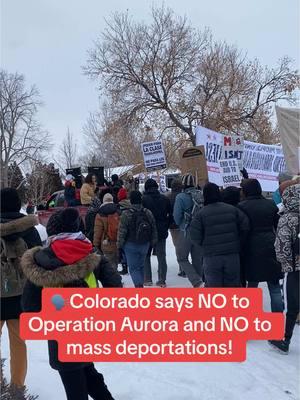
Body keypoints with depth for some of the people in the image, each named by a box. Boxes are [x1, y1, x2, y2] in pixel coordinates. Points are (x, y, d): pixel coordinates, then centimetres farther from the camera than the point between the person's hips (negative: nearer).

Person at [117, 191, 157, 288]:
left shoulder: (126, 214, -14)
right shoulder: (148, 213, 0)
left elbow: (122, 232, -11)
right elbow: (154, 230, 7)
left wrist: (119, 245, -1)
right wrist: (153, 243, 18)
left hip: (131, 245, -4)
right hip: (145, 244, 4)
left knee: (133, 268, 3)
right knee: (140, 266, 19)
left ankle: (138, 285, -14)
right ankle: (140, 285, 28)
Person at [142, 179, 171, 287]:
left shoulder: (143, 199, -10)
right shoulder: (164, 199, 4)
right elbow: (170, 214, 7)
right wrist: (165, 227, 13)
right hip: (162, 232, 3)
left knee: (146, 255, 11)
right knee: (161, 256, 8)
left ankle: (147, 279, 10)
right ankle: (162, 280, 9)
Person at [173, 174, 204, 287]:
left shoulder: (181, 197, -13)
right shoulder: (201, 195, 0)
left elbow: (177, 216, -12)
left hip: (186, 232, -4)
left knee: (182, 258, 8)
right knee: (198, 259, 15)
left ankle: (197, 282, -7)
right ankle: (199, 280, 22)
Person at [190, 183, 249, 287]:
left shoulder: (201, 214, -8)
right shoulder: (232, 209, 0)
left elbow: (195, 236, -10)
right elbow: (245, 227, 0)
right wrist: (238, 243, 12)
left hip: (211, 256, -2)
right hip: (232, 253, 3)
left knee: (213, 285, 8)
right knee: (232, 284, 14)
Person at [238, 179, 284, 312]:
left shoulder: (242, 206, -6)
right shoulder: (271, 204, 6)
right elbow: (278, 226, 8)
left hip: (252, 249, -2)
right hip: (271, 247, 3)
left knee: (252, 283, 10)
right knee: (275, 287, 8)